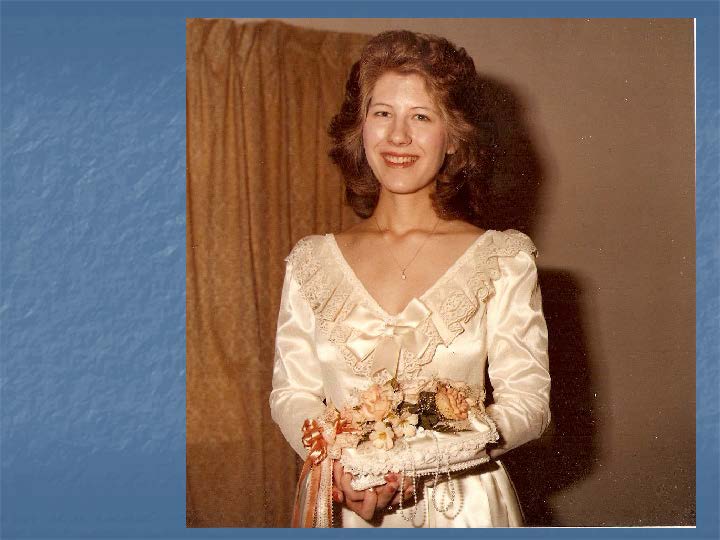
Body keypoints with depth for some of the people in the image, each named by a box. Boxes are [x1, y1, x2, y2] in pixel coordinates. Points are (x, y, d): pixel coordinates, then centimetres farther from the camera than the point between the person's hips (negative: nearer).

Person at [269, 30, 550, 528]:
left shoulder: (505, 259, -5)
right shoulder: (310, 262, 0)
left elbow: (529, 399, -8)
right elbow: (291, 392, 0)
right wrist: (339, 465, -19)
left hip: (464, 505, -1)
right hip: (344, 508, 1)